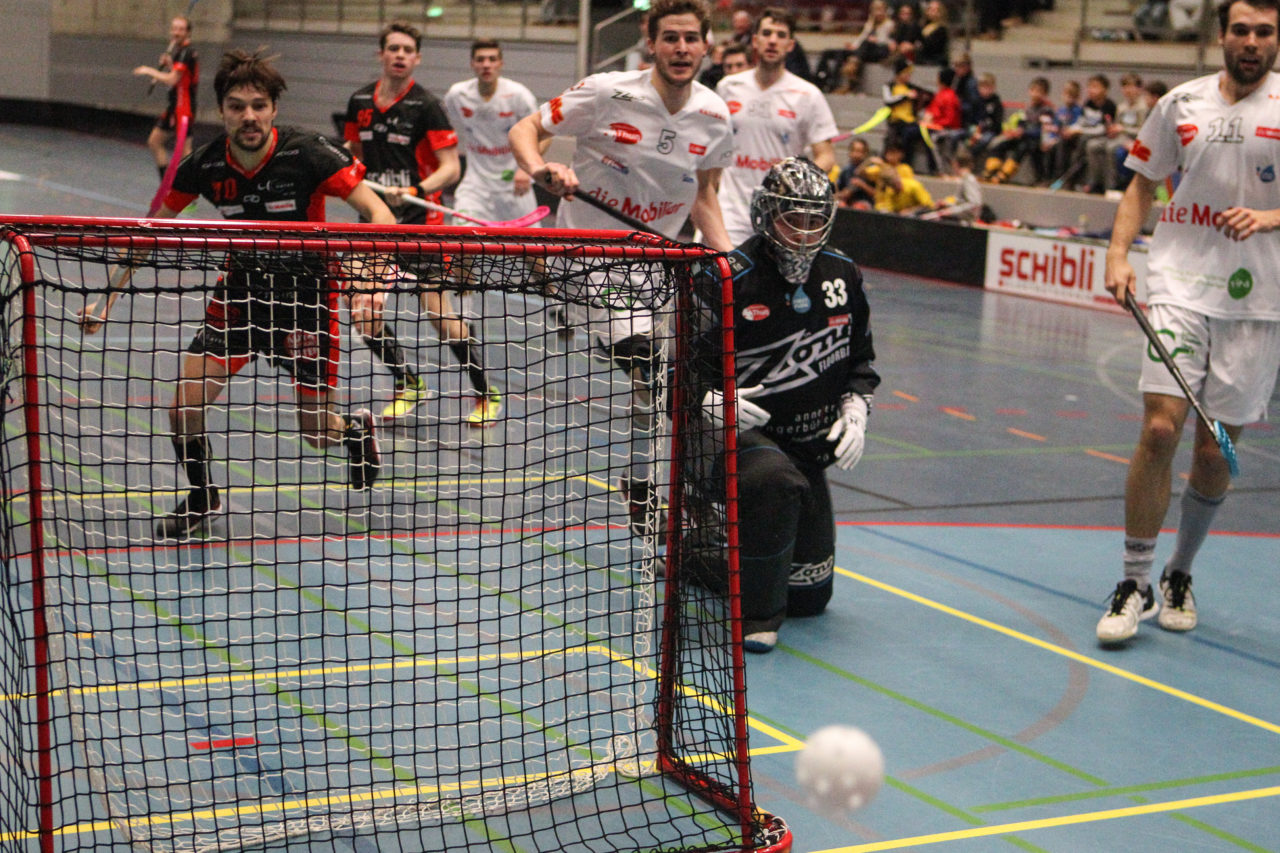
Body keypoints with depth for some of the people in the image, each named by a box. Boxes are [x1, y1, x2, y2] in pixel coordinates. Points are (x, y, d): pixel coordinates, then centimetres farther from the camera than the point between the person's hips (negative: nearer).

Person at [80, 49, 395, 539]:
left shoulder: (307, 154, -21)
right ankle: (202, 497, 20)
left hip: (306, 294, -3)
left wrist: (371, 283, -36)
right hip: (240, 291, 3)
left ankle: (357, 428, 42)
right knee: (184, 411, -10)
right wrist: (108, 296, 1)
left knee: (316, 433, 2)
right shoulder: (205, 166, -10)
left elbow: (379, 214, -20)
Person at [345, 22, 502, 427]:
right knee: (366, 317, 1)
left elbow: (451, 168, -11)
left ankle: (486, 394, 5)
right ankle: (408, 385, 24)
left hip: (419, 220, -5)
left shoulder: (426, 105, -7)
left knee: (438, 312, -10)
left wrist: (415, 191, -26)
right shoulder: (360, 102, 8)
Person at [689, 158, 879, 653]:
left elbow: (860, 358, 15)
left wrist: (855, 409, -1)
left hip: (808, 443, 6)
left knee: (811, 594, 11)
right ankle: (756, 613, -21)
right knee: (776, 482, -43)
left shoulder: (842, 275, 2)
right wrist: (711, 402, -32)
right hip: (737, 430, -6)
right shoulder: (728, 280, -17)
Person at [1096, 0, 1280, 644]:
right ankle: (1135, 583, -1)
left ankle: (1179, 575, 27)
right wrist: (1118, 253, 3)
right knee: (1160, 428, -12)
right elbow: (1143, 185, 16)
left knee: (1214, 452, 6)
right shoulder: (1182, 103, 7)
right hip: (1179, 286, 1)